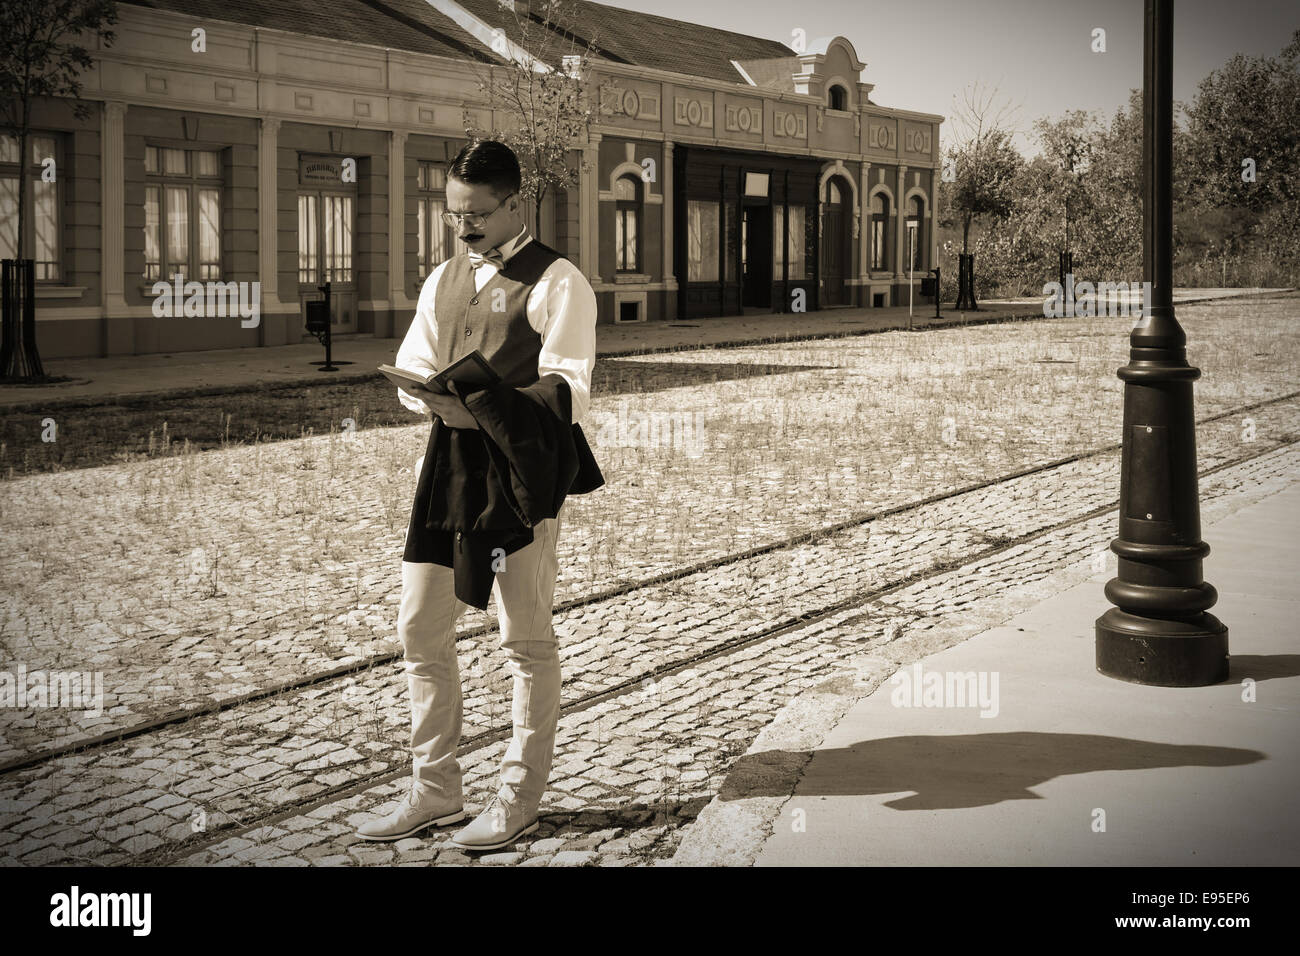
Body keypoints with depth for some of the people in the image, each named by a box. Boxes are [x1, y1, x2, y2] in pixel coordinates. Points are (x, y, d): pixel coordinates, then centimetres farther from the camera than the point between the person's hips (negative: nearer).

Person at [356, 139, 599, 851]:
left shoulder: (557, 284, -6)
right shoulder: (444, 280, 16)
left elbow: (567, 393, -15)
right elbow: (409, 371, 13)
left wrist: (485, 408, -28)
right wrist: (435, 398, -11)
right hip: (448, 458, 7)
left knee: (527, 639, 4)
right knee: (420, 629, 8)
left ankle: (519, 798, 16)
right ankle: (433, 792, 21)